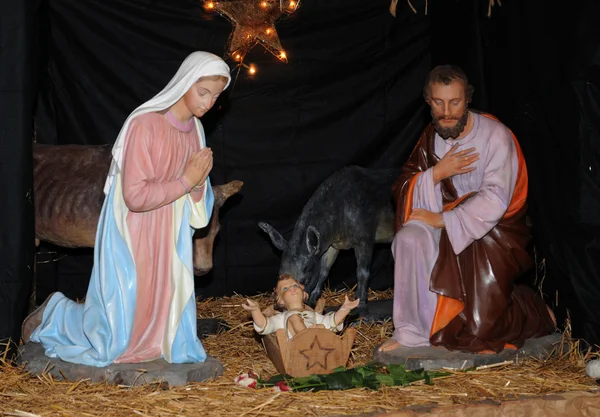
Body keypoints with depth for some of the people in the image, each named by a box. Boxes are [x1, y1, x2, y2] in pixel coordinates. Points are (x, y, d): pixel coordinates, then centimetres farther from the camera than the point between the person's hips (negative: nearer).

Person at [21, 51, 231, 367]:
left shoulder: (195, 128, 3)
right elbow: (135, 196, -24)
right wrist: (185, 181, -19)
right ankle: (54, 313, 26)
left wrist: (199, 181, -13)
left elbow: (192, 199, 8)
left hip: (168, 242, 7)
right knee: (110, 345, 2)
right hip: (132, 238, -7)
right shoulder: (145, 124, -20)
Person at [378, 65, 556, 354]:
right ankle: (411, 332, -15)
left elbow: (494, 202, -23)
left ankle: (536, 312, 20)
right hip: (449, 227, 5)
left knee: (480, 332, -12)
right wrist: (437, 173, -19)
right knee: (409, 239, -27)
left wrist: (441, 219, -21)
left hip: (494, 230, -5)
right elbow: (401, 190, -1)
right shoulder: (431, 138, 1)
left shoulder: (496, 137, -16)